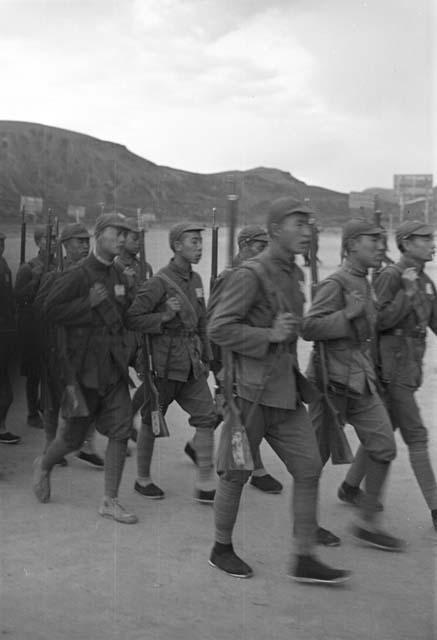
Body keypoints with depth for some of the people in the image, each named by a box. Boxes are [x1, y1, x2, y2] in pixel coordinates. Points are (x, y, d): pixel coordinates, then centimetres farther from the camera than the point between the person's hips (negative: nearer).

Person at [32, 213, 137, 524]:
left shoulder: (120, 277, 10)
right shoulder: (79, 275, -11)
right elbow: (52, 311, -13)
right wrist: (88, 302, -20)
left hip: (114, 366, 6)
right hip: (84, 366, -5)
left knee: (121, 430, -2)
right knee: (74, 434, 7)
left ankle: (110, 501, 7)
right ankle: (44, 464, 40)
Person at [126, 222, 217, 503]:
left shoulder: (196, 280, 10)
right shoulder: (159, 282, -13)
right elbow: (132, 319, -14)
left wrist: (206, 357, 18)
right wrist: (164, 316, -24)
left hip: (191, 363, 7)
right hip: (164, 363, -7)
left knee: (207, 417, -1)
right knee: (151, 422, 7)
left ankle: (205, 485, 5)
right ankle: (143, 479, 25)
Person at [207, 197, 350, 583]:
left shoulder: (295, 274, 13)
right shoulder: (251, 274, -14)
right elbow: (218, 329, -17)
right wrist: (269, 336, -21)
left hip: (286, 391, 8)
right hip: (253, 391, -8)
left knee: (309, 467, 4)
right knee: (237, 472, 6)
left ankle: (305, 559, 12)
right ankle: (222, 549, 25)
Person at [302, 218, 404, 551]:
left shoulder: (365, 283, 14)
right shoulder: (336, 283, -14)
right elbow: (308, 327, -22)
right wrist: (348, 315, -28)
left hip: (362, 383, 9)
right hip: (333, 382, -8)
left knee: (384, 446, 2)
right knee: (318, 454, 4)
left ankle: (368, 522, 11)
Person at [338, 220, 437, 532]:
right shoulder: (391, 276, -13)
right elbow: (380, 320, -19)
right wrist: (408, 292, -21)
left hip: (411, 368, 9)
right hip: (392, 367, -9)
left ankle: (350, 486, 31)